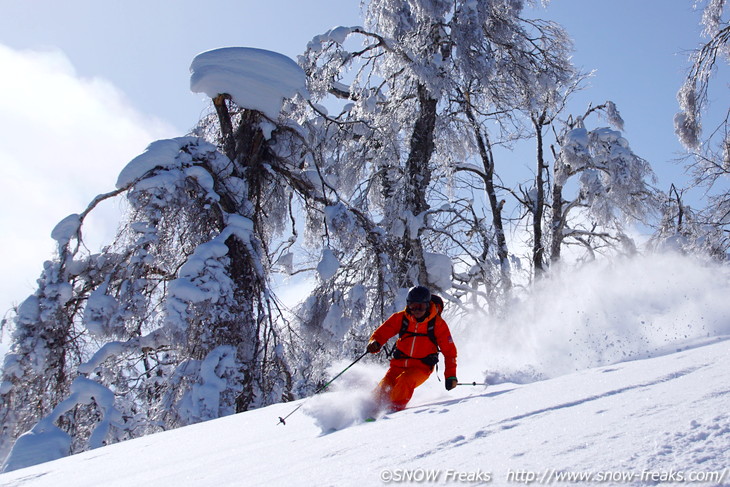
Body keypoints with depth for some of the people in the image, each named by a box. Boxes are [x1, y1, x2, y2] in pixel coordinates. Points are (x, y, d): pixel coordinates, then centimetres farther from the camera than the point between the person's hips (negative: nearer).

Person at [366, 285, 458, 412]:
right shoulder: (401, 318, -2)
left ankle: (394, 410, -24)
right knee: (383, 390, -17)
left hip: (422, 367, -2)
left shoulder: (437, 323, -7)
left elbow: (449, 350, -2)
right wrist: (375, 342, -21)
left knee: (405, 381, -32)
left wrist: (450, 375, -8)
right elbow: (382, 332, 2)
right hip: (399, 363, 3)